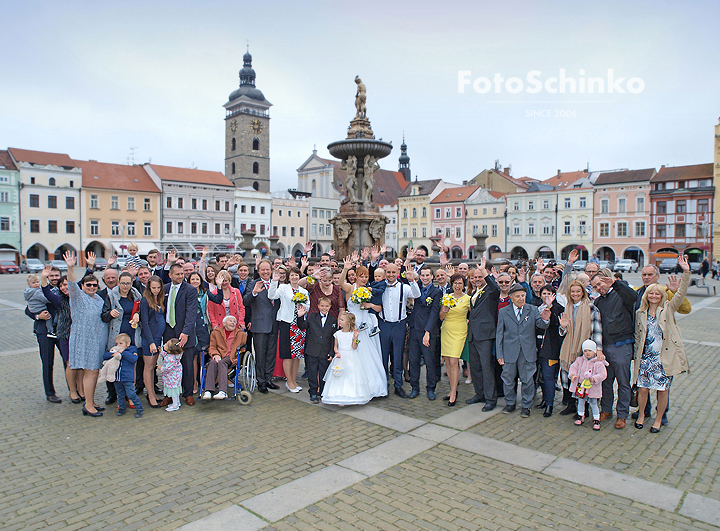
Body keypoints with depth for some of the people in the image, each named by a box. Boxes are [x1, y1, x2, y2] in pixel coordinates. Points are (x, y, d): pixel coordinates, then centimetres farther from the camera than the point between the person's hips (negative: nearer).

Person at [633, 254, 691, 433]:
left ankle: (658, 419, 22)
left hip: (665, 356, -1)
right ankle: (641, 414, 23)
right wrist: (637, 354, 12)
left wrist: (686, 273, -21)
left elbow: (681, 294, -11)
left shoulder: (668, 309, 2)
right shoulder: (640, 313, 8)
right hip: (646, 356, 1)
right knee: (643, 388, 0)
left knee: (663, 389, 3)